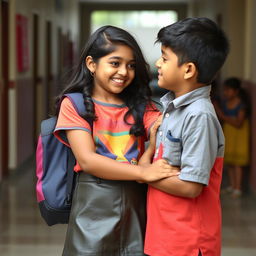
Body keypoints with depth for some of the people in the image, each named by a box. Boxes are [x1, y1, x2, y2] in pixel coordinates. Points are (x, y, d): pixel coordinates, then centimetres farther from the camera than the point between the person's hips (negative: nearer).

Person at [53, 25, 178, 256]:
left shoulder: (141, 105, 10)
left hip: (136, 205, 3)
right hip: (94, 205, -3)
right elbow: (87, 160, -13)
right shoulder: (74, 105, -2)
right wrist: (142, 172, -23)